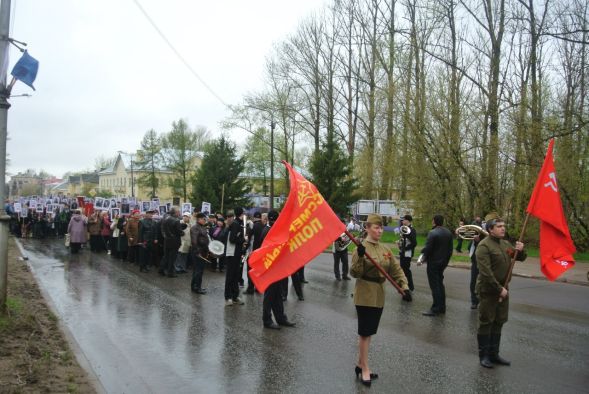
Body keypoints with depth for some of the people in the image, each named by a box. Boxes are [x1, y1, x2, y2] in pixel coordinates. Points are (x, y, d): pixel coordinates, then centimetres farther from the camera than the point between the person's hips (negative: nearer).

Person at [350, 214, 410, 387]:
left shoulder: (385, 249, 7)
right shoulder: (361, 248, -12)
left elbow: (396, 270, 6)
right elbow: (355, 273, -16)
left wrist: (404, 287, -7)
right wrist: (360, 257, -32)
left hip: (379, 295, 6)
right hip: (365, 295, -6)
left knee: (368, 332, 15)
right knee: (365, 332, 0)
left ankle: (360, 364, 29)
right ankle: (364, 369, 14)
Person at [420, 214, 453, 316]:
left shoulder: (432, 233, -18)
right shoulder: (448, 233, 6)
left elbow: (427, 248, -20)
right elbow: (450, 249, 10)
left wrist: (423, 257, -3)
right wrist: (446, 260, 18)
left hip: (433, 262, -7)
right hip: (443, 262, 8)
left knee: (434, 285, -2)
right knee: (440, 283, 17)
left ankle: (435, 309, 0)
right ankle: (442, 307, 23)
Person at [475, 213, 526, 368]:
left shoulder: (505, 244, 9)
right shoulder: (484, 246, -16)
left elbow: (520, 258, 20)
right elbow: (485, 272, -22)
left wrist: (520, 250, -3)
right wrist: (499, 289, -21)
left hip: (503, 290, 8)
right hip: (488, 291, -8)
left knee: (499, 323, 14)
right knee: (486, 323, 3)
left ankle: (494, 354, 26)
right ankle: (483, 356, 14)